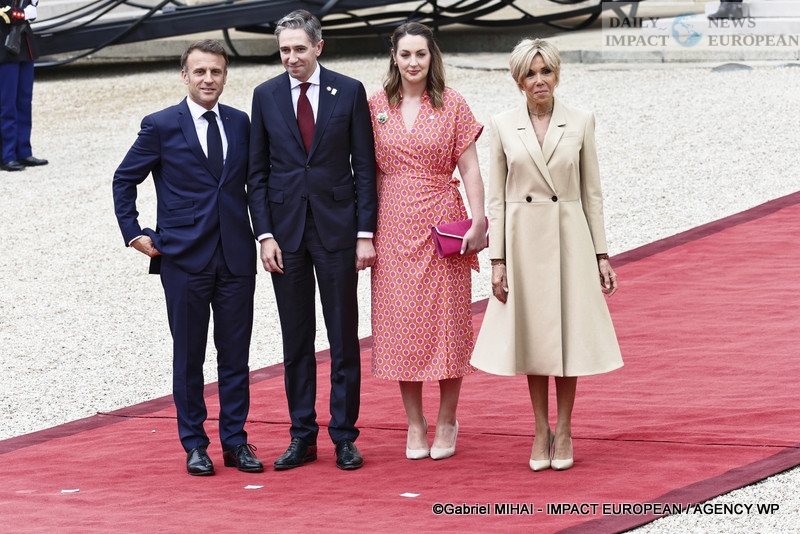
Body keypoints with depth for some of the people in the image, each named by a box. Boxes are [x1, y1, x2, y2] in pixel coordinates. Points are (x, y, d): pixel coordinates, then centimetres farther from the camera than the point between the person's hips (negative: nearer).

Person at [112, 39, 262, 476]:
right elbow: (124, 180, 6)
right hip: (184, 258, -3)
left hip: (236, 257, 3)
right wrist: (133, 233, -2)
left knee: (235, 353, 5)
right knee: (188, 354, 4)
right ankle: (194, 444, 12)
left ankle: (235, 441, 14)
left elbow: (255, 180, 18)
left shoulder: (240, 124, 9)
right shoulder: (161, 127, -1)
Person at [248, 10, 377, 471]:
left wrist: (365, 233, -6)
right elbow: (258, 172, 6)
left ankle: (345, 437, 8)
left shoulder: (349, 92, -1)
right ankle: (302, 437, 12)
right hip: (286, 229, 2)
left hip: (336, 227, -2)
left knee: (344, 338, 2)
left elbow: (364, 167, 0)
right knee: (296, 341, 6)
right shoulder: (266, 96, 4)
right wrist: (265, 234, -3)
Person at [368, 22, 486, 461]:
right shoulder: (377, 106, 5)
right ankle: (414, 424, 12)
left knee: (446, 319, 1)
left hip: (441, 222, -2)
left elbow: (469, 168, -2)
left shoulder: (451, 105, 0)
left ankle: (446, 422, 12)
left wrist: (478, 221, -12)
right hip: (393, 225, 2)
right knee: (401, 323, 3)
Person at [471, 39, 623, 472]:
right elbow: (496, 197, 2)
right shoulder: (503, 126, 1)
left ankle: (563, 431, 13)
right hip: (523, 240, 0)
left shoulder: (580, 123, 1)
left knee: (569, 334, 2)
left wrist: (601, 255, 1)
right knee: (532, 334, 6)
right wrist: (497, 259, -3)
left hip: (569, 239, 0)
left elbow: (591, 192, 4)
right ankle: (541, 432, 16)